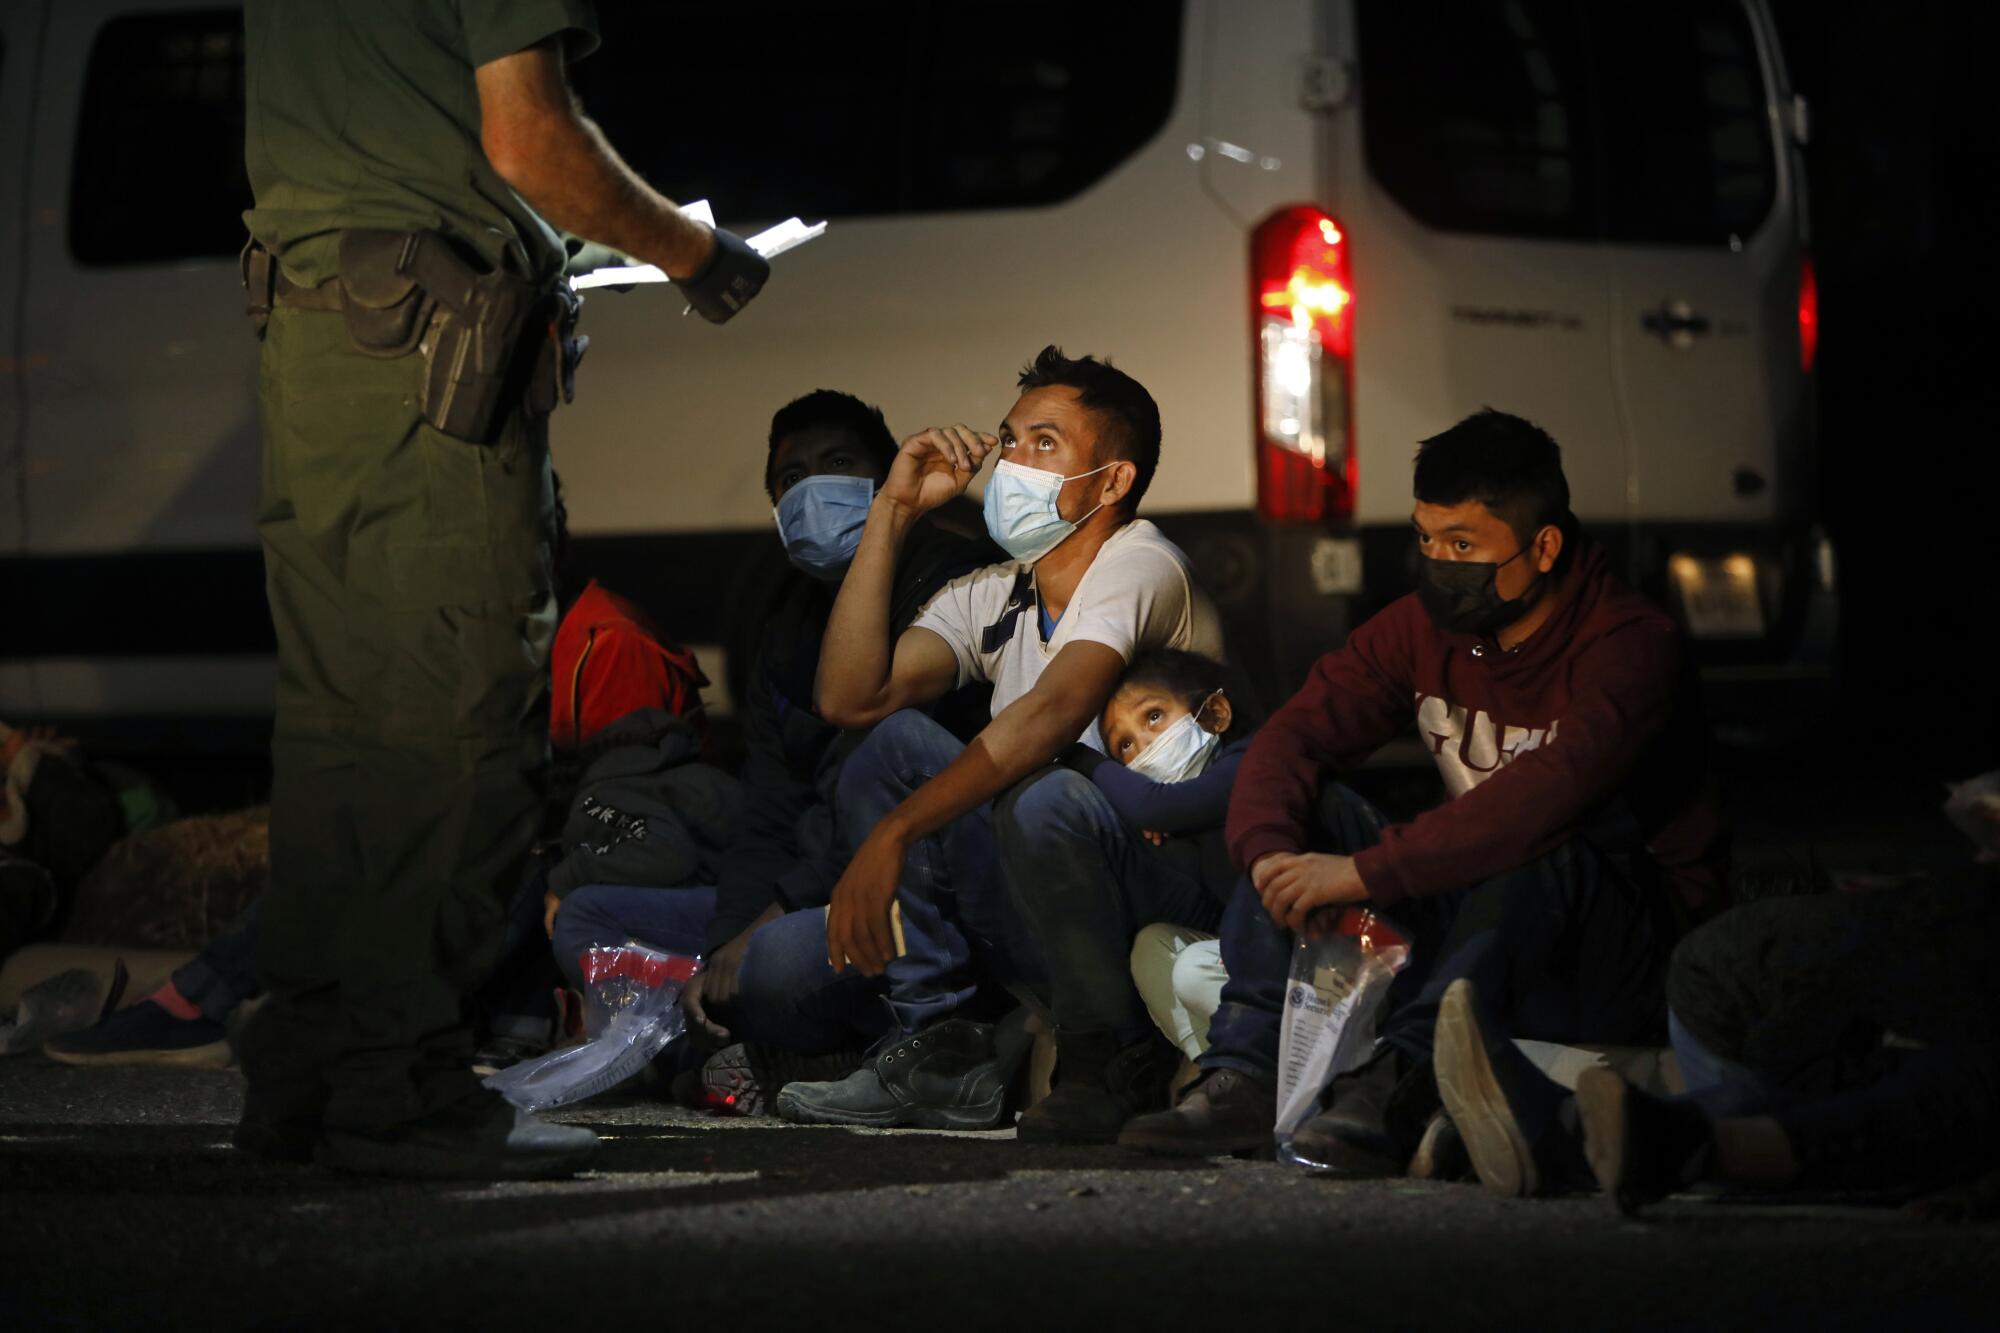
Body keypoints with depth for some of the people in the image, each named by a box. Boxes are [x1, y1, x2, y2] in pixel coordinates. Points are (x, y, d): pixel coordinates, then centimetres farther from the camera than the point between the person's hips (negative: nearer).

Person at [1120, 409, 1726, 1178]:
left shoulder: (1629, 646, -19)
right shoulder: (1424, 628, 3)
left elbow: (1546, 796, -36)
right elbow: (1294, 736, -5)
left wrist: (1365, 873, -40)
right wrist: (1268, 853, -28)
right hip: (1470, 925, 7)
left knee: (1546, 842, -36)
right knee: (1302, 803, -8)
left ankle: (1403, 1079, -43)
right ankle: (1244, 1076, -23)